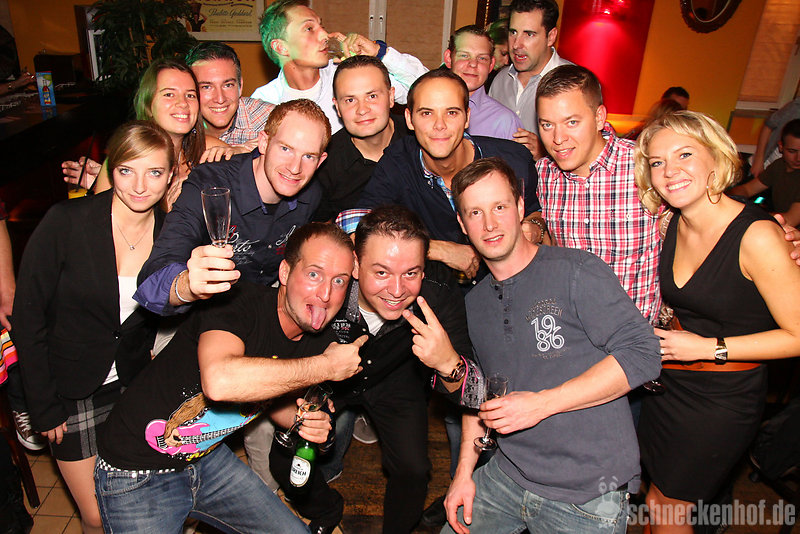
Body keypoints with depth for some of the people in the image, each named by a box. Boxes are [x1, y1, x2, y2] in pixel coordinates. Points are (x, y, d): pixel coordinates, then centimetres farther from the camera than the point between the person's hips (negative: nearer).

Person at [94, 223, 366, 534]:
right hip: (136, 472, -6)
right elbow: (219, 381, -48)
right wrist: (326, 366, -36)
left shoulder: (320, 339, -6)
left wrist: (304, 420, -12)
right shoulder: (241, 302, -28)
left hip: (209, 458, 6)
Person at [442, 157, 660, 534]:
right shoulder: (474, 304, 8)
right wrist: (464, 471, 7)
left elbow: (642, 354, -19)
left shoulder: (576, 270, -12)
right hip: (508, 474, 6)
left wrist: (542, 403, -22)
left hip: (587, 492, -5)